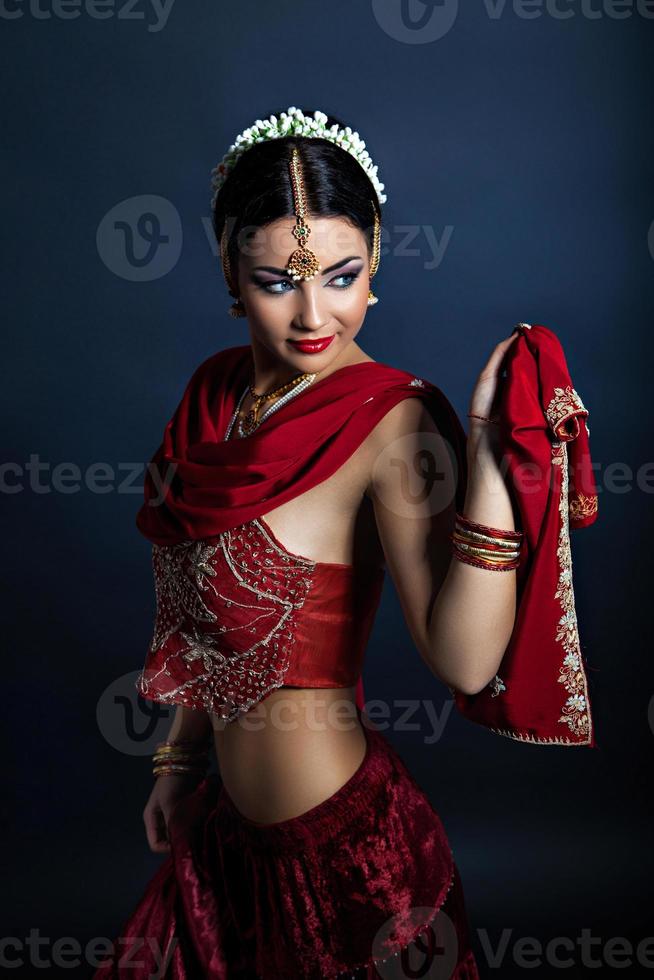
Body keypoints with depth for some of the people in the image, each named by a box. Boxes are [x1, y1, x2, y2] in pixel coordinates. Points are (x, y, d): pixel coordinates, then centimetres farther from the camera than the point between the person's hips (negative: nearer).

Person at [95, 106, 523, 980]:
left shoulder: (395, 425, -22)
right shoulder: (219, 391, -2)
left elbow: (463, 662, -33)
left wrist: (490, 466, -43)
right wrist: (181, 757, 15)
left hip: (335, 840, -7)